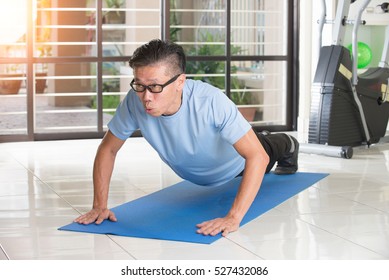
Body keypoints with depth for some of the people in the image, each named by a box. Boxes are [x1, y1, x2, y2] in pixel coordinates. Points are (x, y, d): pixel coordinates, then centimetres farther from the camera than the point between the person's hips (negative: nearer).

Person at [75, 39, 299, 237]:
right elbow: (108, 149, -22)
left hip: (234, 165, -3)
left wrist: (233, 218, -56)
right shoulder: (134, 103, -39)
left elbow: (258, 157, -48)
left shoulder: (212, 101, -48)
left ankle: (287, 146, 64)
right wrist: (100, 205, -30)